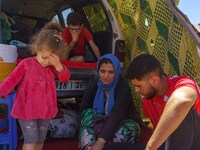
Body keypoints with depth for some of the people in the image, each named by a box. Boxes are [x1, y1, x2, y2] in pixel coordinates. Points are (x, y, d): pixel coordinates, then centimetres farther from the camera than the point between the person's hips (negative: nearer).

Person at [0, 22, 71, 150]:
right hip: (26, 110, -5)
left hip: (44, 110, 5)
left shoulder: (53, 66, 4)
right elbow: (12, 80, -11)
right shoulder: (26, 64, -10)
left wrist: (58, 65, -24)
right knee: (31, 140, -10)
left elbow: (65, 78, -8)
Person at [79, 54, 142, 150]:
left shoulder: (124, 88, -25)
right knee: (89, 114, -25)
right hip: (102, 122, 4)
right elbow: (84, 109, -12)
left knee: (129, 128, -36)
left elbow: (116, 116, -37)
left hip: (123, 123, -3)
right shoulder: (93, 84, -11)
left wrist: (101, 141, -48)